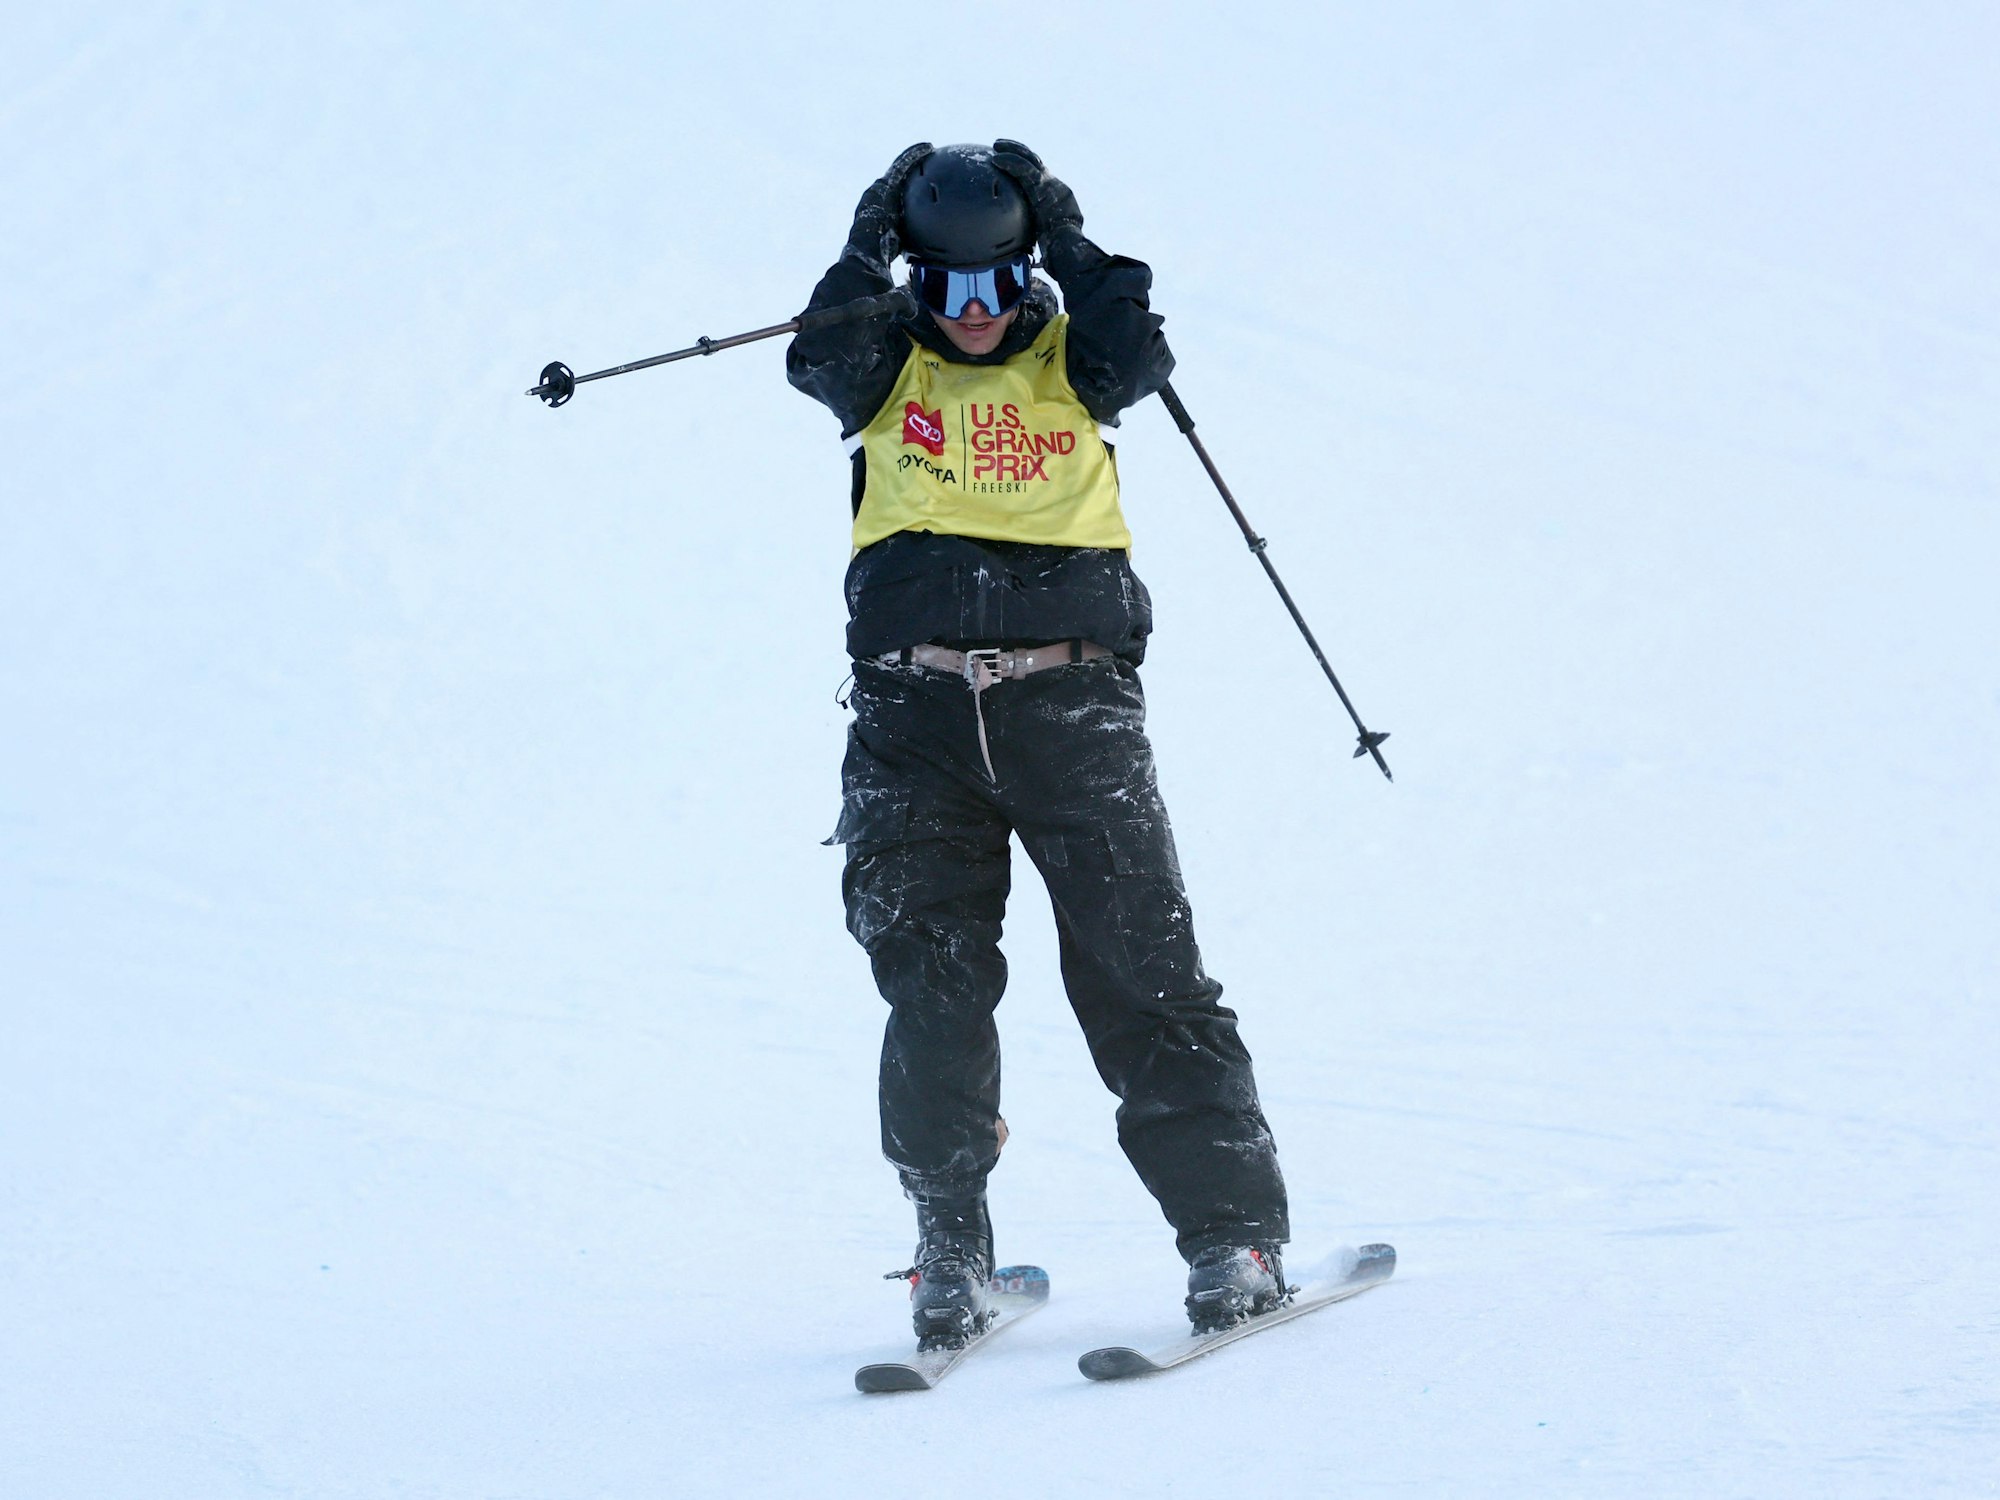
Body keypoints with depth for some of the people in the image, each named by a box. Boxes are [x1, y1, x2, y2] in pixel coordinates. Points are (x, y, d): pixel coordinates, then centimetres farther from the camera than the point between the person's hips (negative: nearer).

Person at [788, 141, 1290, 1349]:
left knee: (1141, 973, -4)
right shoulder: (889, 374, 11)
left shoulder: (1070, 366, 10)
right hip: (917, 715, 1)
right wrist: (870, 249, -14)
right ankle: (952, 1250, 11)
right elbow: (822, 357, -10)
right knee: (932, 985, 0)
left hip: (1071, 702, -1)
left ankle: (1235, 1234, 0)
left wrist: (1065, 242, -11)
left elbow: (1136, 353, -11)